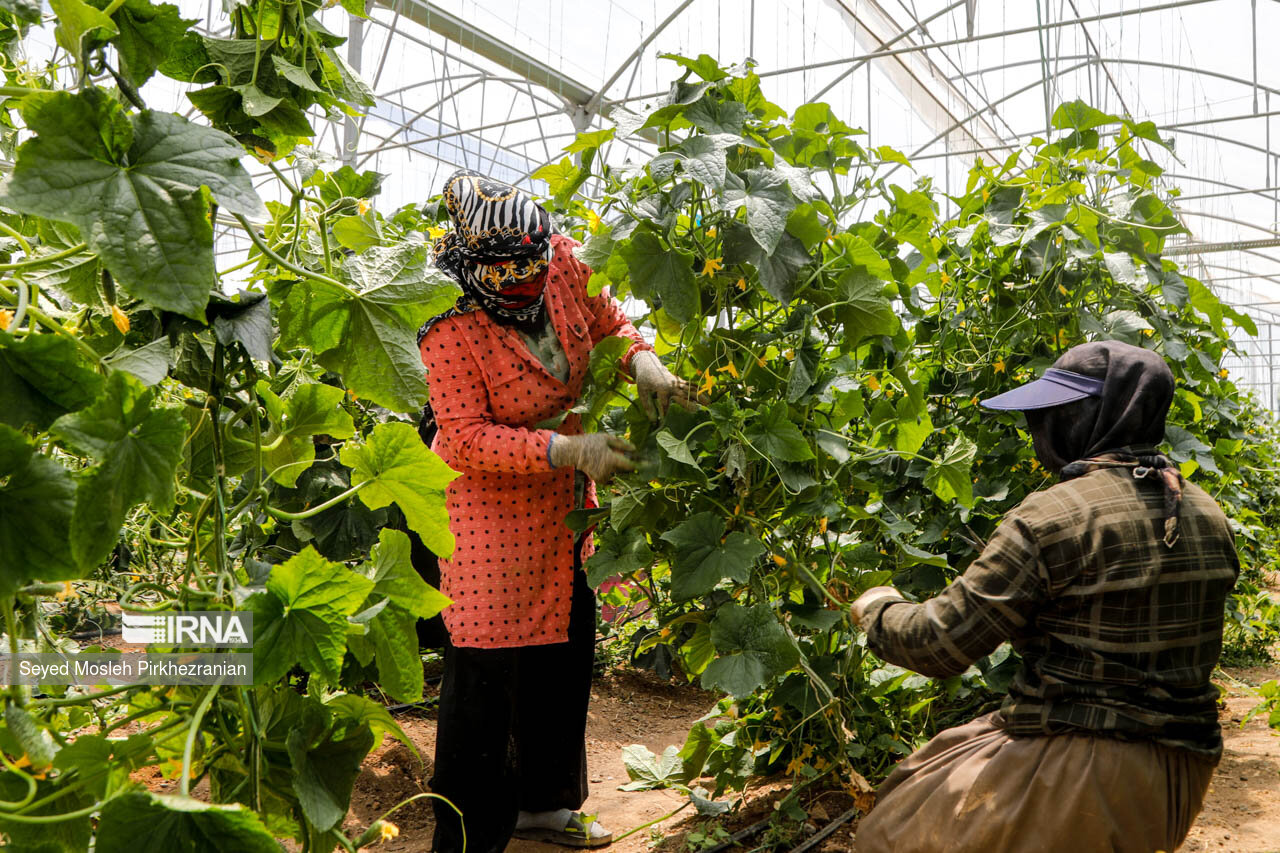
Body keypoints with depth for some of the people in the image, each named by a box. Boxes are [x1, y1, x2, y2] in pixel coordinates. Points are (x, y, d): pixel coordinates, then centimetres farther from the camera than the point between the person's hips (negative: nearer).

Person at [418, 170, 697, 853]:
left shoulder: (562, 263, -10)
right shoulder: (451, 327, -26)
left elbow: (609, 322, 6)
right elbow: (465, 438, -26)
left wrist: (643, 361, -16)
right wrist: (568, 449, -35)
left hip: (563, 496, 7)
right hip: (489, 497, -7)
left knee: (567, 644, 18)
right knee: (487, 665, -2)